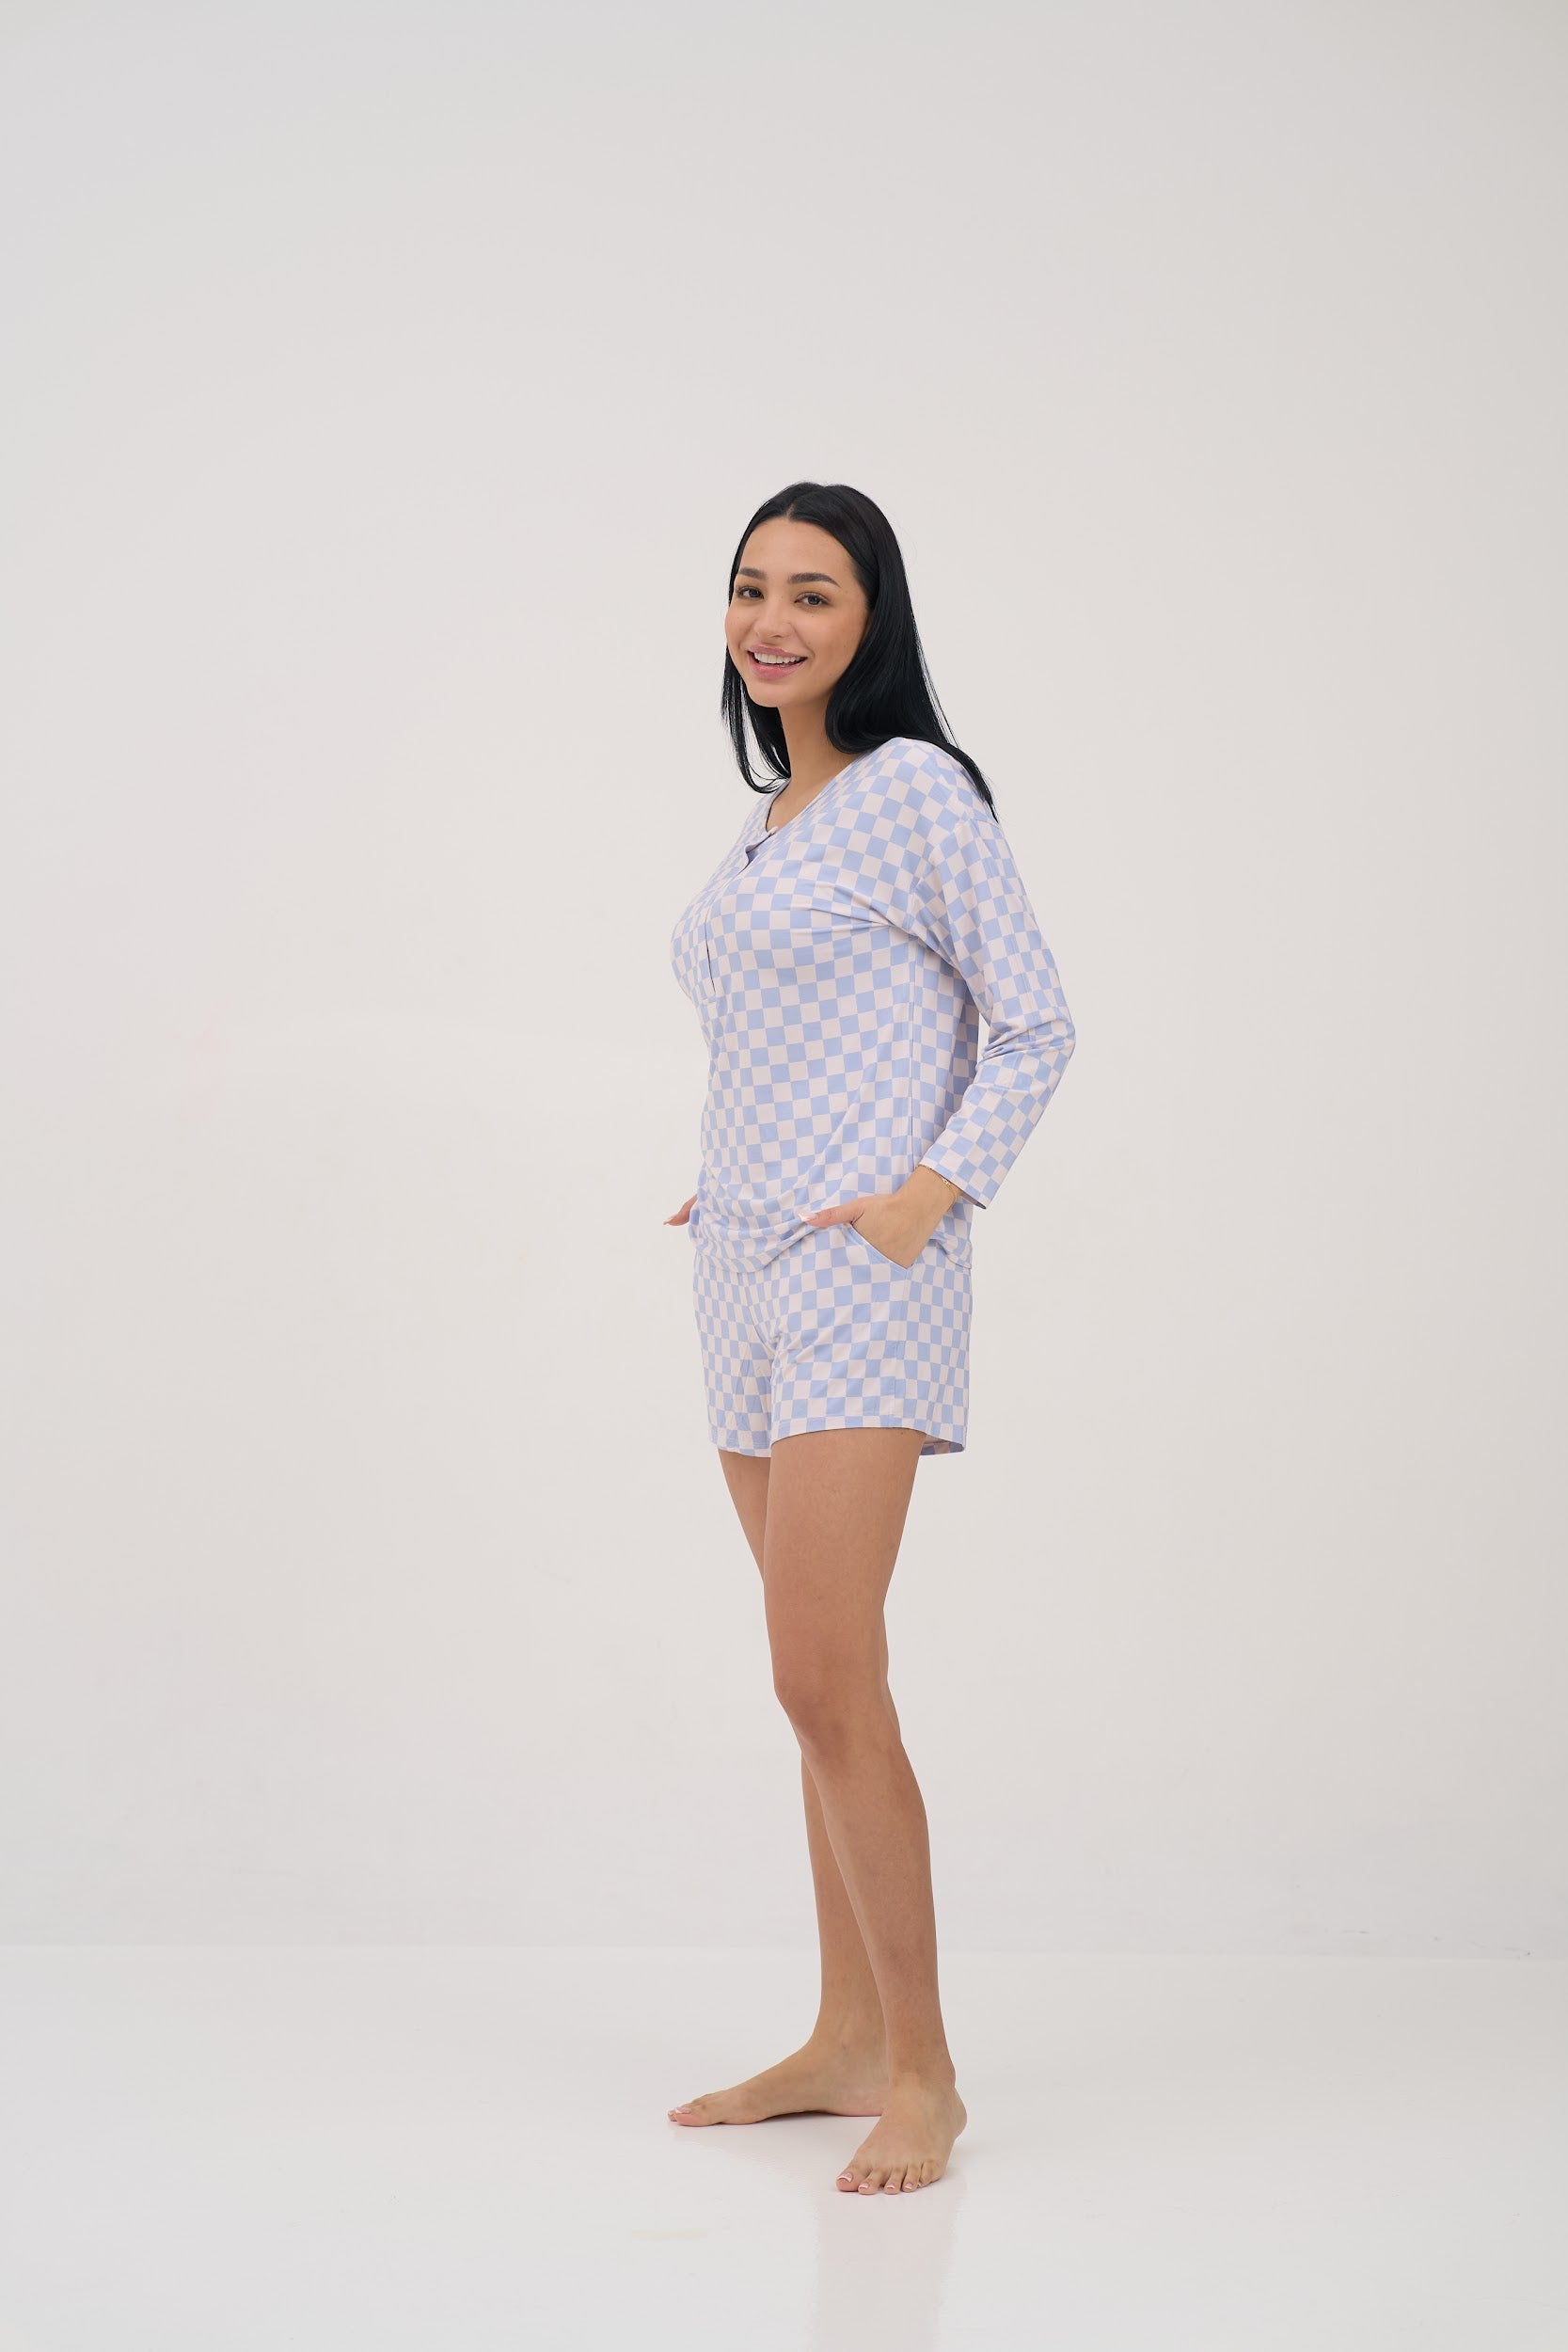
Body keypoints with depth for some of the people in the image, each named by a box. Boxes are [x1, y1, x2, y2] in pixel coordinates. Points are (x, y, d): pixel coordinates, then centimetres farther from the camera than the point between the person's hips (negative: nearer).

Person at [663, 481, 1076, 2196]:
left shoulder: (916, 789, -6)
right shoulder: (771, 818, 18)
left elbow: (1031, 1024, -7)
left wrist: (930, 1194, -16)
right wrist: (729, 1182, 15)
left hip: (861, 1271, -8)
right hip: (745, 1269, 8)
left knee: (823, 1681, -14)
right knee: (820, 1680, 10)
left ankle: (922, 2070, -4)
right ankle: (845, 2039, 17)